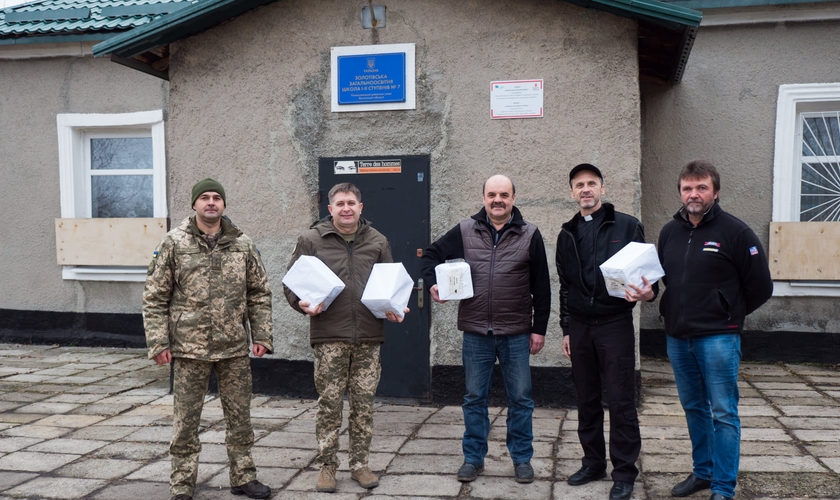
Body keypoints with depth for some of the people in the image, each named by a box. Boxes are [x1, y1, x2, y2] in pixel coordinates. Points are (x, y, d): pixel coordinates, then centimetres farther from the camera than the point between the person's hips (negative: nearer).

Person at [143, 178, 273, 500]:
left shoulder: (243, 245, 5)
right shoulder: (174, 244, -2)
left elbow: (259, 294, 10)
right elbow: (155, 297, -1)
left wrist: (261, 335, 3)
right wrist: (158, 342, -7)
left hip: (235, 348, 2)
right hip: (189, 348, -2)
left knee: (240, 416, 12)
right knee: (186, 420, 7)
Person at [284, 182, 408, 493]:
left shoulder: (377, 242, 11)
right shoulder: (312, 240, 3)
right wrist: (303, 303, -12)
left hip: (368, 337, 2)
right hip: (329, 335, -2)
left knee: (364, 404, 7)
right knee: (329, 403, 4)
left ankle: (360, 465, 21)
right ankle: (327, 466, 18)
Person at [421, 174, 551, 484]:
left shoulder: (529, 235, 0)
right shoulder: (465, 232, 2)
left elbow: (541, 287, 2)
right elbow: (432, 255, 14)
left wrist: (539, 328, 0)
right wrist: (433, 283, -5)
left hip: (516, 333, -1)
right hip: (475, 332, 1)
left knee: (520, 398, 8)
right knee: (474, 398, 10)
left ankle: (522, 458, 22)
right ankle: (473, 458, 22)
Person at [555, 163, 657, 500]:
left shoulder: (627, 226, -2)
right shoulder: (567, 234, 11)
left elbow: (647, 270, 0)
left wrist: (648, 292, -23)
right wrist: (566, 329, 14)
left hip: (615, 324, -4)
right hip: (579, 327, 4)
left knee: (621, 400, -1)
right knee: (586, 399, 11)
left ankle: (624, 472, 11)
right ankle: (593, 462, 24)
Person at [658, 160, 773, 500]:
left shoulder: (735, 232, -8)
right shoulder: (669, 232, 9)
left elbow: (761, 287, -4)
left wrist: (728, 315, 2)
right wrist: (673, 312, 7)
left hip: (717, 338, -6)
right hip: (677, 337, 6)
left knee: (723, 413, -1)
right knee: (694, 408, 16)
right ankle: (703, 472, 30)